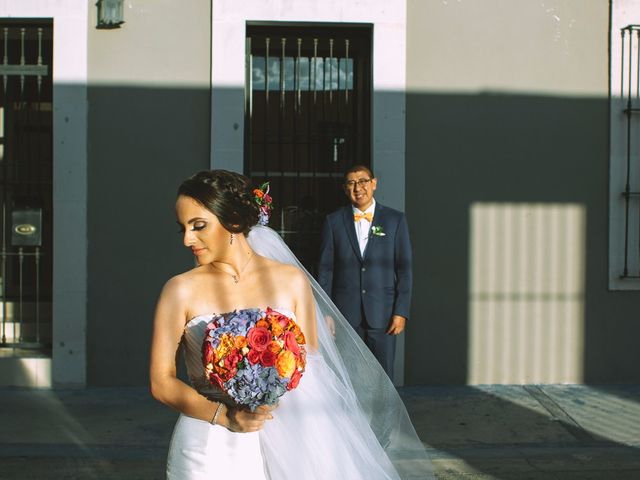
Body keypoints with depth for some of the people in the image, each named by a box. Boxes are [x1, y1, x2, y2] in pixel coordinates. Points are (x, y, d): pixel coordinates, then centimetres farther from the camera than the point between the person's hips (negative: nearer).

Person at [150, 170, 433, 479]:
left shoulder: (291, 281, -1)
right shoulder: (180, 291, -4)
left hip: (283, 445, 1)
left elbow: (311, 368, 3)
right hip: (209, 450, -1)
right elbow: (161, 381, -4)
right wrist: (226, 416, -17)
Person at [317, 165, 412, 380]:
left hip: (382, 314, 0)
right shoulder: (334, 221, 6)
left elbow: (404, 268, 3)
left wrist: (401, 311, -5)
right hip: (345, 314, 0)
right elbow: (325, 269, 6)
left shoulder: (395, 219, 5)